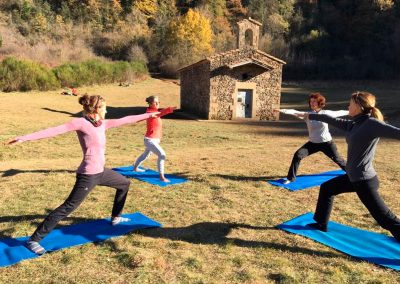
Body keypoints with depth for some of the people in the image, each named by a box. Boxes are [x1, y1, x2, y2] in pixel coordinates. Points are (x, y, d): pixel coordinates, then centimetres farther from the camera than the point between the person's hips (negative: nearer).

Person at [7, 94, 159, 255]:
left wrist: (149, 115, 23)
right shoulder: (81, 123, -13)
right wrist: (24, 138, -26)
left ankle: (115, 218, 40)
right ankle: (33, 240, 4)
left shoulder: (102, 124, 9)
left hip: (101, 172, 9)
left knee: (125, 183, 26)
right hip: (88, 175, -9)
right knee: (68, 207, -6)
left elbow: (124, 120, 16)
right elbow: (55, 130, -20)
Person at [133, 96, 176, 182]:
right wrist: (169, 109, -61)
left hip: (154, 140, 10)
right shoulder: (150, 112, -24)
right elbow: (159, 113, -44)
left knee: (146, 154, 30)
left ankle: (135, 168, 54)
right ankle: (162, 177, -19)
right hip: (150, 140, -10)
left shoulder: (154, 111, 7)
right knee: (162, 155, -23)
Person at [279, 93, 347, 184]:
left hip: (327, 143, -1)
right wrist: (281, 110, -40)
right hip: (313, 143, 1)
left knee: (337, 159, 15)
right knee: (297, 155, -16)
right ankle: (291, 178, -6)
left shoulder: (326, 113, -9)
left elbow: (339, 113, 7)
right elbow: (295, 112, -26)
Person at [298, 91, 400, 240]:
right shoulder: (353, 124, 7)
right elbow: (333, 120, 19)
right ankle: (321, 224, 36)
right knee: (326, 188, 22)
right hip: (353, 176, 9)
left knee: (384, 217, -4)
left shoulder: (372, 124, -18)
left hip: (364, 179, -9)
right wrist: (310, 116, 29)